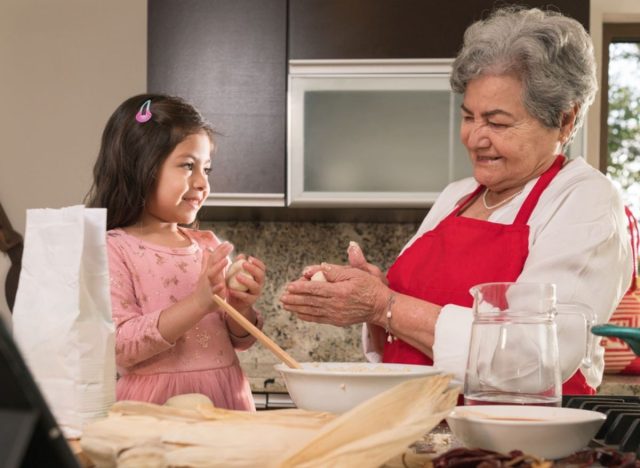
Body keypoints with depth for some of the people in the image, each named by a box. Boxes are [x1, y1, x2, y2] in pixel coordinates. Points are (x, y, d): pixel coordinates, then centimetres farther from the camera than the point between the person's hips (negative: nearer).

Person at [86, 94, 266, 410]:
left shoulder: (209, 246, 9)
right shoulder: (113, 250, -6)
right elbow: (119, 346, -15)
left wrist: (242, 307, -5)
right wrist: (199, 303, -21)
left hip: (225, 397, 4)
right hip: (157, 404, -4)